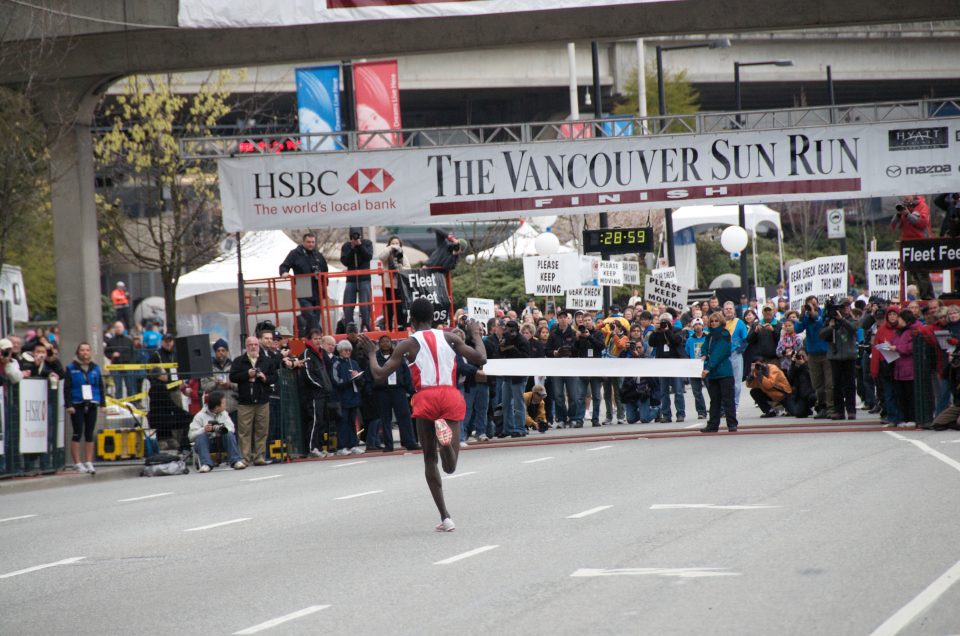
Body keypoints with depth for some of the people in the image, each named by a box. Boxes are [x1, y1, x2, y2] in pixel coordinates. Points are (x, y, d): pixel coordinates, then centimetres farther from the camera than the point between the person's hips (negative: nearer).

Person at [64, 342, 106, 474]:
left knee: (89, 435, 7)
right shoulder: (71, 368, 0)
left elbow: (101, 387, 13)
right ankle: (77, 463, 0)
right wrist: (68, 405, -11)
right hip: (77, 406, -3)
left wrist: (102, 403, 6)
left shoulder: (95, 368, 11)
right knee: (77, 434, -3)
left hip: (91, 405, 3)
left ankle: (89, 462, 11)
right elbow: (67, 388, -3)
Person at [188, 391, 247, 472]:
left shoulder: (224, 414, 6)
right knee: (201, 437, -33)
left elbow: (231, 429, -5)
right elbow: (191, 435, -12)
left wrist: (223, 429, -28)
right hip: (206, 443, -2)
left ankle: (236, 461, -29)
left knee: (230, 435, -24)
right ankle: (206, 464, -42)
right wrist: (204, 430, -30)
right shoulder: (200, 416, -6)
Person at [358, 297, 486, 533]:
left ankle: (445, 516, 7)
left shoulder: (408, 344, 7)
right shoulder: (449, 338, 12)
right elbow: (480, 359, 8)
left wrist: (371, 353, 24)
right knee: (450, 467, 2)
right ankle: (445, 436, -34)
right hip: (450, 396, 1)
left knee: (430, 459, 15)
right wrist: (476, 335, 26)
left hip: (425, 397, -1)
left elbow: (379, 374, 5)